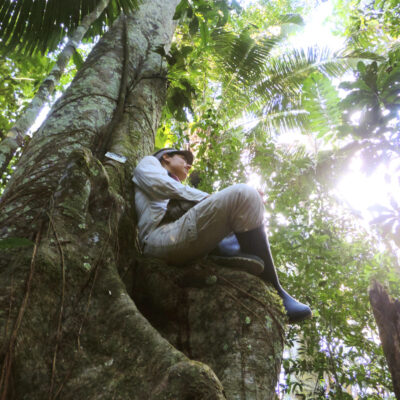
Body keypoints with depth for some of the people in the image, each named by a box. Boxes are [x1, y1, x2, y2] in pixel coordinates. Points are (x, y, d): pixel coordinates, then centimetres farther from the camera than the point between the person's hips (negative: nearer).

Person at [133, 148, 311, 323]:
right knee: (243, 194, -19)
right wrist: (208, 198, 2)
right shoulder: (149, 162, 25)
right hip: (161, 238, -8)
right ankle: (274, 293, -22)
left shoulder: (179, 197, 41)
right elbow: (156, 184, 0)